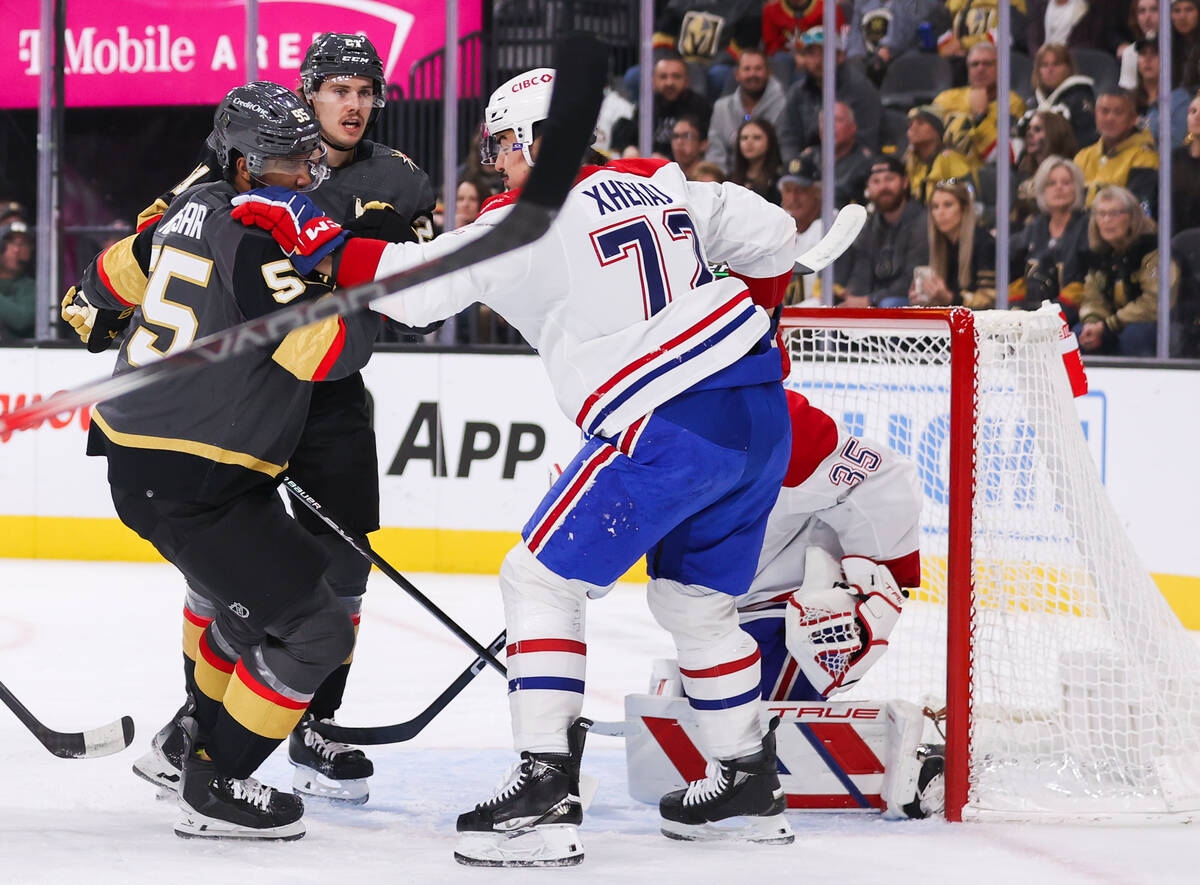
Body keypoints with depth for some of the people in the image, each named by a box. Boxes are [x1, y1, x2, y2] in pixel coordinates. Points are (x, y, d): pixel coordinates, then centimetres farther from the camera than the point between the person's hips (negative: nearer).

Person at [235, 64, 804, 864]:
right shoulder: (657, 182, 13)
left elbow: (416, 284, -12)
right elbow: (771, 236, 17)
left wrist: (303, 232, -5)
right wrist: (744, 326, 34)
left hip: (668, 430, -8)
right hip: (761, 408, 8)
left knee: (541, 579, 1)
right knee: (696, 601, 25)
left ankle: (547, 789, -8)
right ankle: (751, 785, 33)